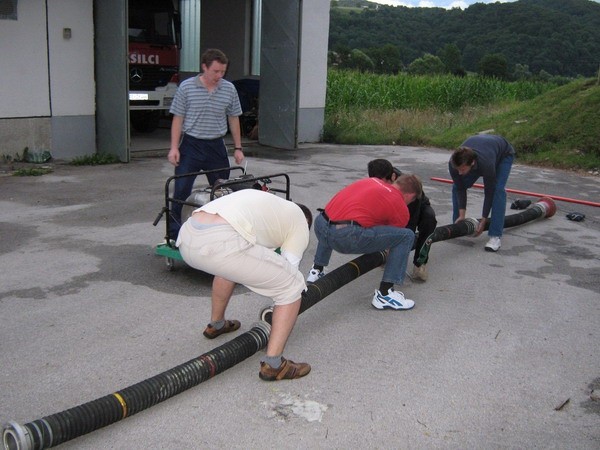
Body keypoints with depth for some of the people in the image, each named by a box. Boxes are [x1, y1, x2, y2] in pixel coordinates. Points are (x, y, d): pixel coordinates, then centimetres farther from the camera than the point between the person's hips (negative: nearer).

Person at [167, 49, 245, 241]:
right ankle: (174, 236, 8)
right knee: (181, 192, -2)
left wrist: (237, 148, 8)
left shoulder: (229, 89, 2)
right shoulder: (186, 87, -5)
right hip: (190, 145, -2)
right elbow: (178, 119, -2)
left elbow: (233, 119, 10)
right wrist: (174, 148, -8)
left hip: (216, 146, 3)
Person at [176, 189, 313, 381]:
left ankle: (216, 325, 53)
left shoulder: (266, 202, 40)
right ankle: (273, 365, 7)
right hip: (220, 243, -8)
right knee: (292, 285, 7)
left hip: (186, 237, 8)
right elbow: (289, 268, 19)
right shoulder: (299, 220, 20)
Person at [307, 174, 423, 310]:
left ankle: (316, 271, 43)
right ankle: (384, 294, 4)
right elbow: (394, 239, 25)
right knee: (407, 236, 3)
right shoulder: (401, 209, 11)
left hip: (319, 225, 7)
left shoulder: (372, 181, 28)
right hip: (347, 236, -7)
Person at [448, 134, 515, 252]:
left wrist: (483, 220, -21)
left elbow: (489, 192, -30)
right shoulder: (454, 163, -35)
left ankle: (495, 236, -21)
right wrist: (461, 214, -20)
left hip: (503, 154, -5)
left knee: (498, 189, -25)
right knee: (456, 187, -6)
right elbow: (460, 189, -19)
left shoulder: (486, 164, -46)